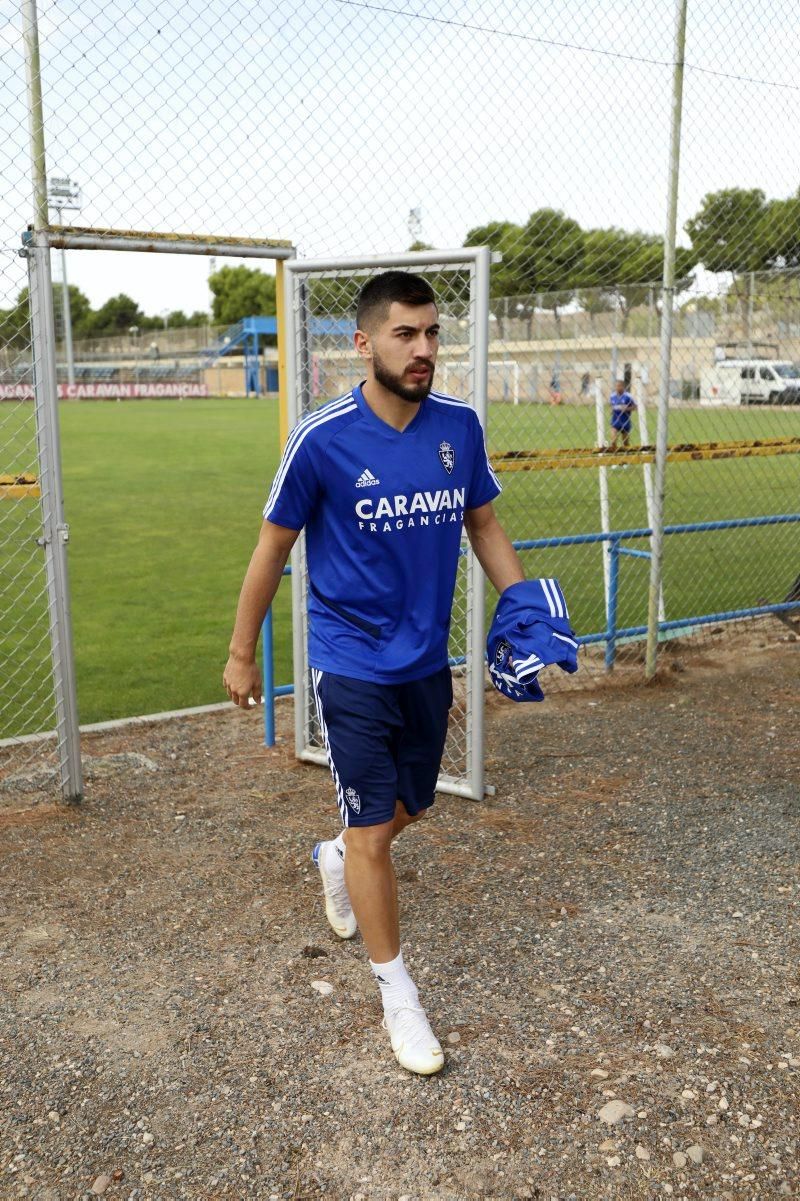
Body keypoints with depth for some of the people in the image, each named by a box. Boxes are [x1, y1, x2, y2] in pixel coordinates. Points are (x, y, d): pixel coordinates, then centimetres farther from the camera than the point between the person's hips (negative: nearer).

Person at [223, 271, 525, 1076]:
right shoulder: (322, 439, -16)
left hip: (427, 661, 5)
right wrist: (241, 654, 2)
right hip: (351, 667, -5)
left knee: (411, 809, 20)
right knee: (373, 831, -1)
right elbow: (273, 548, -5)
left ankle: (336, 860, 54)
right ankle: (396, 992, 20)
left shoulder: (460, 425, -4)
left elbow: (484, 526, 10)